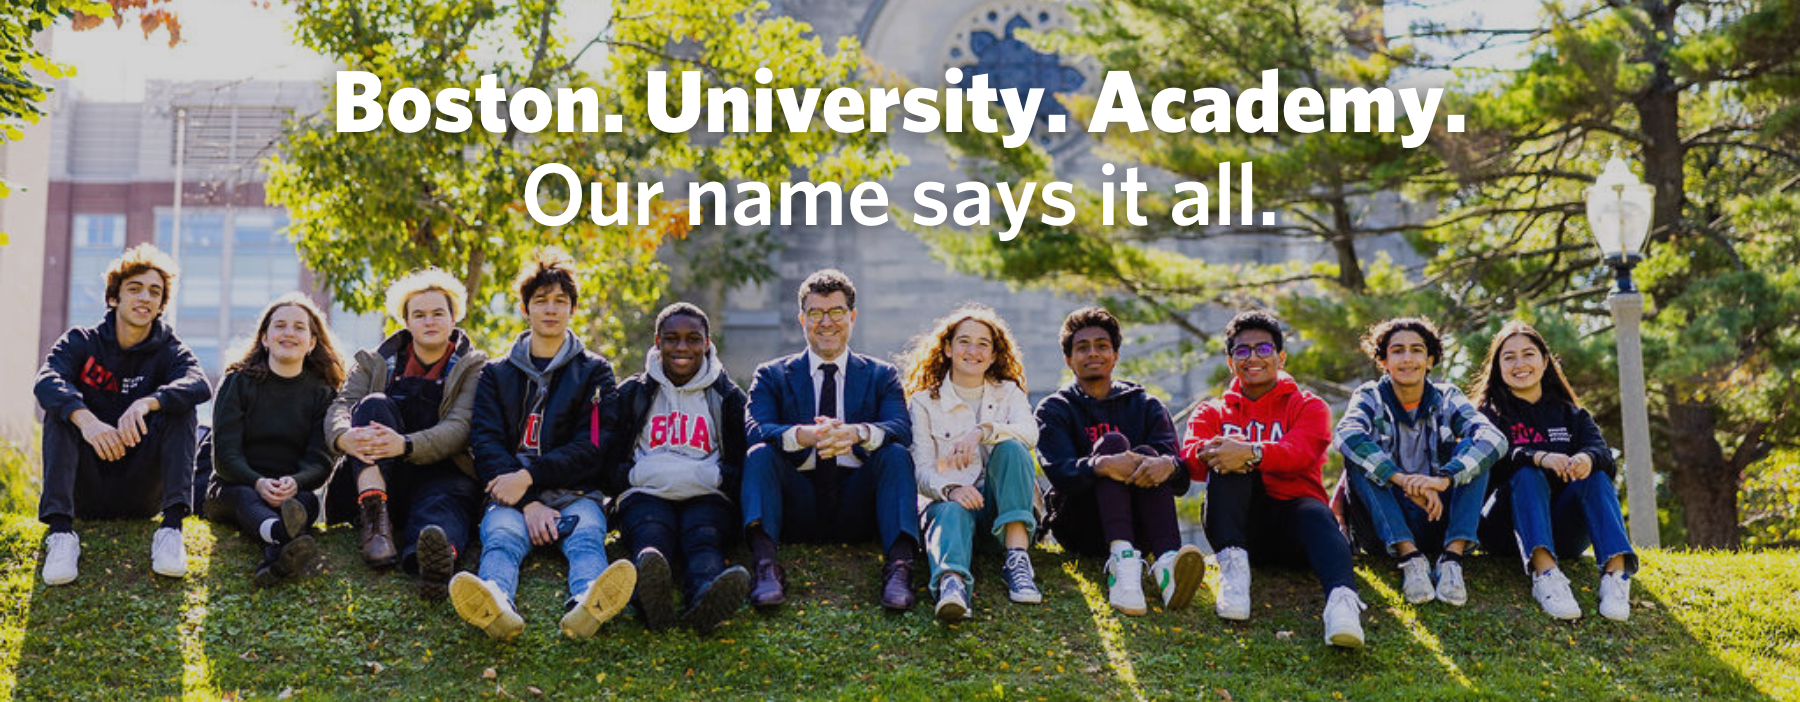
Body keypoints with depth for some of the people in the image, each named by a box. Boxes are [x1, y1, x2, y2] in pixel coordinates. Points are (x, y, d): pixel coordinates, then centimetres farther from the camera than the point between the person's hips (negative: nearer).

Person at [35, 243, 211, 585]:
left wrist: (147, 403, -41)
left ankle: (172, 527, -33)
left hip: (141, 494, 0)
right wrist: (85, 418, -41)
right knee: (62, 410, -21)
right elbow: (46, 381, -21)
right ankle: (60, 530, -35)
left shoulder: (169, 350, 3)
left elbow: (200, 384, -21)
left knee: (180, 408, -18)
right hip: (86, 492, 0)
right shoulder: (81, 342, 2)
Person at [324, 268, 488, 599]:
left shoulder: (474, 368, 10)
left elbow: (460, 428, -8)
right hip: (379, 478, 3)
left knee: (449, 497, -39)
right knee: (374, 404, -23)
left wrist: (405, 445, -29)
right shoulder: (374, 362, 19)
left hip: (440, 472, -2)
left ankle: (437, 556, -77)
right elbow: (340, 406, 1)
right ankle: (375, 516, -40)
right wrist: (344, 437, -26)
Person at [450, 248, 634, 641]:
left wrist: (530, 476, -12)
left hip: (575, 492, 0)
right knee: (501, 537, -34)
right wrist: (528, 504, -13)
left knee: (587, 535, -35)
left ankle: (586, 606, -69)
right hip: (512, 495, 0)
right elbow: (486, 445, 5)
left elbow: (591, 447, 4)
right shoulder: (497, 374, 20)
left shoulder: (594, 371, 17)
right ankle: (497, 605, -68)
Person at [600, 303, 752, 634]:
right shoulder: (630, 394, 20)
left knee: (703, 537, -36)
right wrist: (634, 475, -8)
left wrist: (716, 476, -11)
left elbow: (746, 464, 10)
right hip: (646, 495, 0)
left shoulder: (728, 397, 19)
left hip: (706, 497, 1)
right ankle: (650, 594, -73)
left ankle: (706, 599, -71)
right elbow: (606, 460, 13)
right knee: (651, 536, -37)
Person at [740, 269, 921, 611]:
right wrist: (804, 435, -30)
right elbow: (753, 430, -7)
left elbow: (902, 429, -5)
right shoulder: (772, 375, 13)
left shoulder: (881, 375, 15)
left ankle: (899, 566, -39)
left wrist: (856, 433, -30)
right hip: (798, 505, 0)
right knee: (760, 454, -24)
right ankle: (764, 564, -43)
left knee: (896, 454, -24)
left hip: (856, 507, 0)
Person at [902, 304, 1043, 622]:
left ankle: (1018, 557, -39)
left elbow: (1030, 433, -9)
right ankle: (951, 582, -71)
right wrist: (952, 489, -27)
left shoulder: (1009, 393, 14)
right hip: (950, 499, -2)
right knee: (953, 512, -37)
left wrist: (982, 431, -29)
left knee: (1010, 448, -26)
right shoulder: (924, 402, 9)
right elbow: (923, 470, -3)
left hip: (1003, 506, 2)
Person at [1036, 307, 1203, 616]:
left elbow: (1181, 481, -3)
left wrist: (1168, 465, -29)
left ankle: (1167, 562, -51)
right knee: (1113, 442, -22)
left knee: (1147, 454, -24)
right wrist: (1100, 465, -34)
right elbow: (1060, 473, -12)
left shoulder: (1145, 405, 14)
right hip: (1081, 529, -2)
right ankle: (1122, 560, -49)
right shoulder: (1054, 409, 10)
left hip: (1136, 527, 2)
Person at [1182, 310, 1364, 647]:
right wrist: (1209, 453, -27)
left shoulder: (1307, 406, 15)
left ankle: (1342, 598, -64)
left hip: (1290, 515, -1)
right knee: (1228, 464, -25)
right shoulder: (1214, 411, 21)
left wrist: (1252, 453, -29)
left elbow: (1302, 452, -9)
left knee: (1317, 515, -35)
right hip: (1239, 522, 1)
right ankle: (1233, 563, -41)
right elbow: (1190, 455, -1)